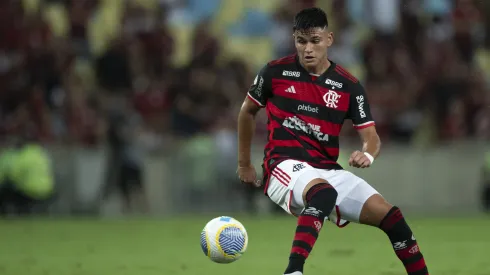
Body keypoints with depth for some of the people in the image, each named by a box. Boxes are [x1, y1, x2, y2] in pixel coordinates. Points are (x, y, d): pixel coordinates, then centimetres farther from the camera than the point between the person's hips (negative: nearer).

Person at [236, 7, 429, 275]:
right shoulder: (275, 72, 0)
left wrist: (368, 154, -24)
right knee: (324, 194, -39)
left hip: (328, 170, 4)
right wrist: (244, 164, 20)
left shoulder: (349, 85, 3)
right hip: (285, 165, -4)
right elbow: (248, 111, 16)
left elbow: (370, 135, 1)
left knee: (390, 216, -9)